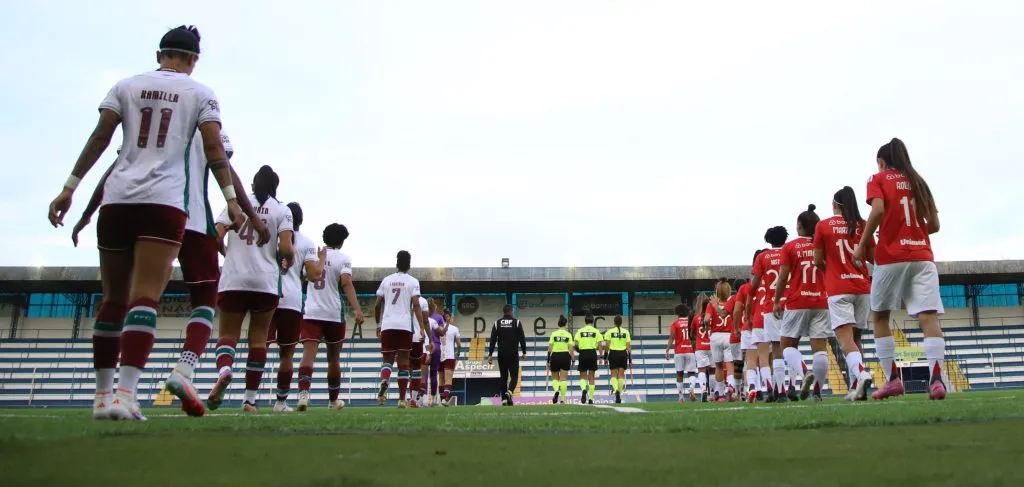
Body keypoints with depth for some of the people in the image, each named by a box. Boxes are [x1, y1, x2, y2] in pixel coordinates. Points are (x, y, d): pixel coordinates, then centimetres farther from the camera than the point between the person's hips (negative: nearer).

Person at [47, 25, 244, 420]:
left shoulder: (126, 86, 15)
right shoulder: (200, 94, 10)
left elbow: (100, 138, 6)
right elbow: (213, 147, -1)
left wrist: (69, 187, 6)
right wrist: (231, 199, -3)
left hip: (118, 197, 3)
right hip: (164, 201, -3)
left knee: (113, 298, 11)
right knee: (145, 298, -10)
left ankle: (103, 394, 15)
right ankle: (125, 394, -23)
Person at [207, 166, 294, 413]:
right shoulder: (282, 210, 5)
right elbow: (286, 249, -7)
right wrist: (288, 262, 14)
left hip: (233, 281, 0)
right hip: (265, 282, 0)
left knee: (228, 334, 6)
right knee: (258, 338, 8)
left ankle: (224, 370, -26)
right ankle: (250, 399, 5)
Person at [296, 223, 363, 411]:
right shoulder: (343, 258, -1)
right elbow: (346, 283, -16)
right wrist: (357, 309, -23)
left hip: (310, 313, 2)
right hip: (334, 314, -2)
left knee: (308, 354, -12)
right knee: (333, 357, 14)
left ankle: (303, 393, -35)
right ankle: (333, 400, 26)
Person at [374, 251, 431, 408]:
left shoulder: (386, 280, 12)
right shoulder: (413, 281, 4)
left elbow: (377, 305, 12)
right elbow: (416, 305, -7)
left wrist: (378, 324, 25)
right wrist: (422, 328, -9)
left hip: (387, 325, 2)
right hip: (405, 326, -2)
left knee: (388, 359, 11)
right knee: (403, 362, 5)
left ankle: (384, 381, -22)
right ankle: (402, 399, 3)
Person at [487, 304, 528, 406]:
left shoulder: (497, 323, 3)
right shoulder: (517, 322, -2)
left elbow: (492, 340, 0)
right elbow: (522, 339, -3)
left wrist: (490, 354, 2)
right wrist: (524, 353, 4)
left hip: (501, 355, 2)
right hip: (513, 355, -2)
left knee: (503, 377, 12)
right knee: (514, 376, 2)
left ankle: (504, 399, 10)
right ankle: (509, 392, -25)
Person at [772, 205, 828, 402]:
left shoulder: (790, 247, -2)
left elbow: (783, 277, -5)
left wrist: (776, 302, 4)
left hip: (796, 303, -2)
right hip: (821, 303, 3)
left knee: (788, 345, 7)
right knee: (820, 348, 1)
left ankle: (805, 372, -19)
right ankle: (817, 390, -2)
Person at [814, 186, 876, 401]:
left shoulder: (823, 226, 0)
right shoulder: (863, 226, 6)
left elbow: (818, 261, 1)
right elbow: (873, 258, 10)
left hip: (838, 289, -3)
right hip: (862, 287, 3)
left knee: (845, 338, -11)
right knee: (855, 337, 13)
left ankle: (860, 373, -36)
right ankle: (856, 387, 10)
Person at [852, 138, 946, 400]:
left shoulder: (878, 180, 5)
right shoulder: (919, 182, 19)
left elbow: (878, 211, -13)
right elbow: (934, 224, 14)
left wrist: (861, 245, -5)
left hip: (891, 257, -3)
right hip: (922, 256, 4)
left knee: (879, 317, 11)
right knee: (929, 317, -7)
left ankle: (893, 379, 5)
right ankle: (936, 379, -22)